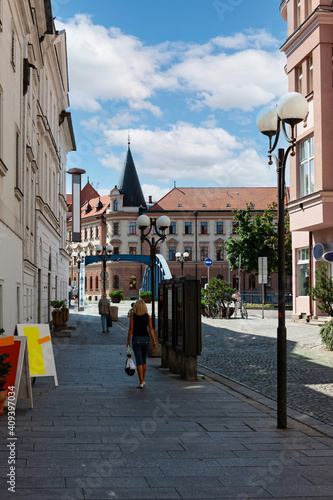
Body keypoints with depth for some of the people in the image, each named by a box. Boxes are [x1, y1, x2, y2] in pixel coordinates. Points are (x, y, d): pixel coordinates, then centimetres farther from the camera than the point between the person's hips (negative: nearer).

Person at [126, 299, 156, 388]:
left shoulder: (133, 316, -5)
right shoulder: (147, 316, 0)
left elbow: (131, 329, -7)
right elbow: (151, 329, -2)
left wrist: (128, 340, 2)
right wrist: (154, 341, 1)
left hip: (136, 339, -2)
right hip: (145, 339, 2)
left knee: (139, 361, -1)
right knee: (144, 360, 18)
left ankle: (141, 382, -4)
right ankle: (143, 380, 25)